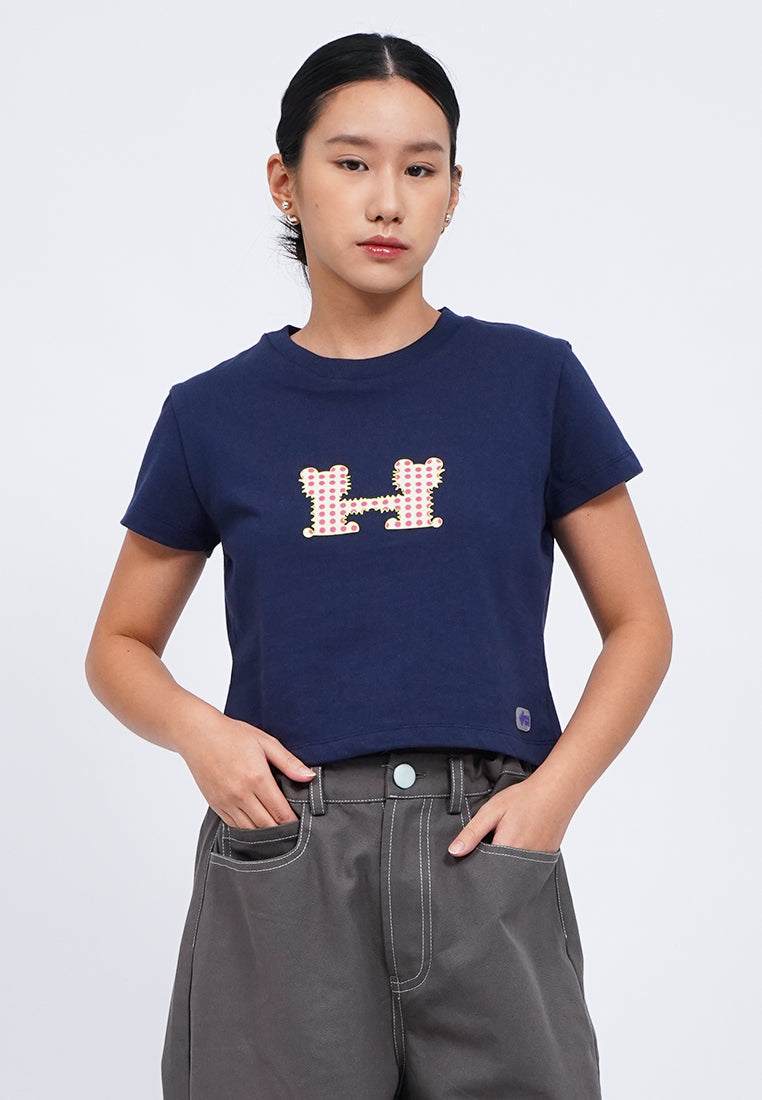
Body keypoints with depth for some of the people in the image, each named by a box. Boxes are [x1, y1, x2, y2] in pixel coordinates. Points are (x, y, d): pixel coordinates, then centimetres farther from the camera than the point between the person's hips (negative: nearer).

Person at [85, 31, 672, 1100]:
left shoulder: (533, 381, 4)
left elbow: (638, 623, 8)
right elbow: (120, 647, 15)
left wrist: (555, 788, -7)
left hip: (485, 857, 0)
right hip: (282, 867, 0)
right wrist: (197, 731, -6)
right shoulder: (216, 414, 6)